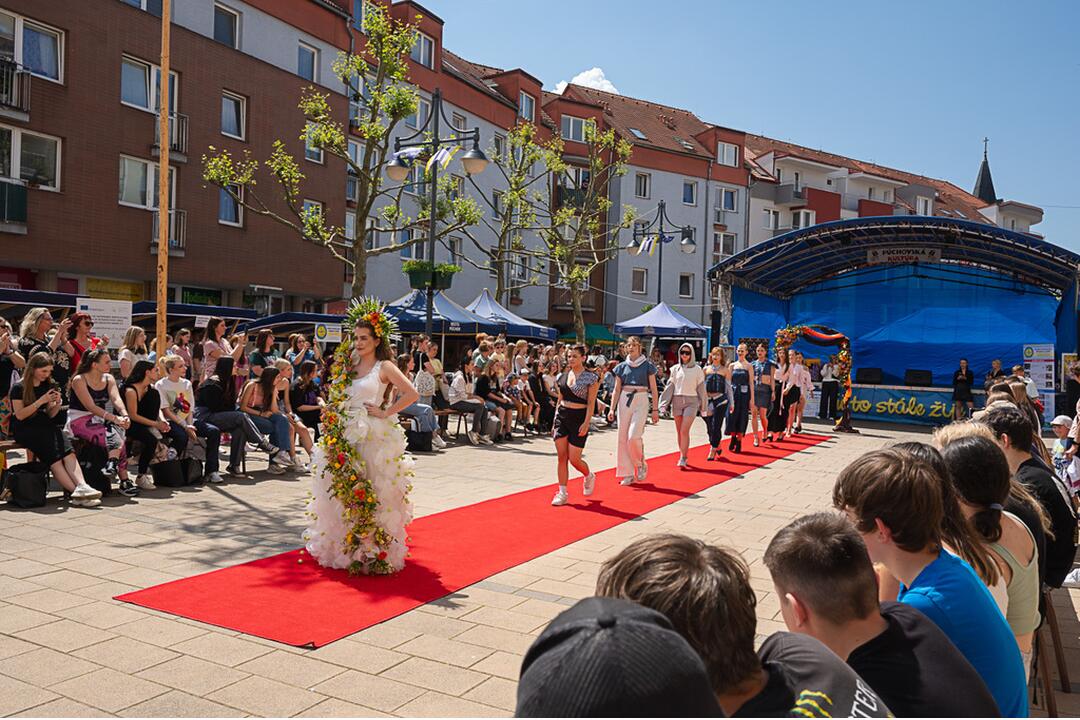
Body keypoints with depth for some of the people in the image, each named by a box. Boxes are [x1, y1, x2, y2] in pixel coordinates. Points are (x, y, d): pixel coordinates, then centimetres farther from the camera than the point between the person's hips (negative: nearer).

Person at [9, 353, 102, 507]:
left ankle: (81, 486, -44)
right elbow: (19, 415, -11)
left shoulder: (48, 385, 15)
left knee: (67, 449, -27)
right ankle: (76, 491, -39)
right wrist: (41, 401, -18)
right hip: (23, 430, -5)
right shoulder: (19, 388, -2)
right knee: (52, 454, -30)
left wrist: (57, 403, -5)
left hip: (44, 427, 5)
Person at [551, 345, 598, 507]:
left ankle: (589, 476, 28)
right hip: (562, 416, 5)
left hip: (579, 418, -5)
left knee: (574, 459, -4)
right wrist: (555, 422, 13)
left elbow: (591, 403, -8)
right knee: (562, 457, 1)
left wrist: (586, 423, -17)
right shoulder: (563, 376, 10)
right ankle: (562, 493, 7)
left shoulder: (590, 377, -5)